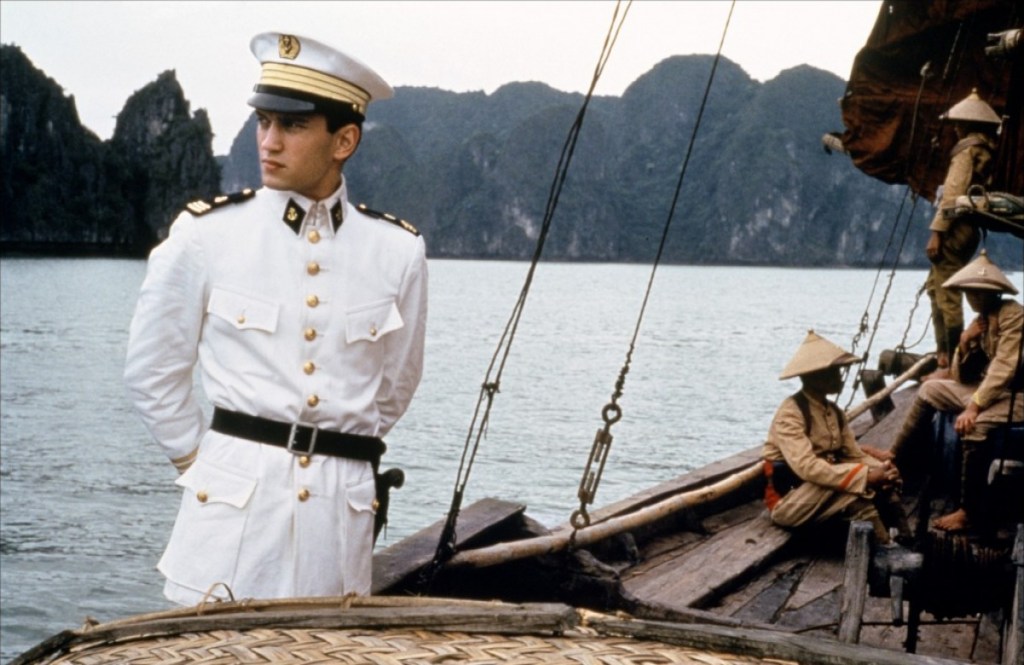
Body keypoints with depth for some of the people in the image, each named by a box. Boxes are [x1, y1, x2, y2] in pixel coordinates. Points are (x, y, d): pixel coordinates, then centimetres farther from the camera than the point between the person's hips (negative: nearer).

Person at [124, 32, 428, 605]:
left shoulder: (398, 252, 1)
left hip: (342, 511, 2)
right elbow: (153, 372, 7)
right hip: (231, 506, -1)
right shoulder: (207, 234, -3)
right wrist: (203, 460, 11)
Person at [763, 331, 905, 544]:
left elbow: (855, 455, 3)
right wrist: (866, 476, -34)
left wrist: (881, 470, -19)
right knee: (851, 489, -29)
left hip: (825, 493, 8)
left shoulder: (833, 411, 8)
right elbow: (806, 467, -31)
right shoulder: (790, 414, -19)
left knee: (881, 485, -11)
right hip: (788, 502, -8)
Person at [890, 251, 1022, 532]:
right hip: (986, 389, 10)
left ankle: (968, 512, -27)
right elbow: (960, 378, 10)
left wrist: (973, 407, -29)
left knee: (974, 426, -35)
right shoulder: (980, 321, 11)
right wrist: (964, 343, -7)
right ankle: (896, 457, 16)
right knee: (930, 389, 12)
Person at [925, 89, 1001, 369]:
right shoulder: (988, 149, 16)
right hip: (971, 228, 9)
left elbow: (954, 192, -18)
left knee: (946, 294, -7)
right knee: (936, 286, 16)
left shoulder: (968, 148, -10)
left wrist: (936, 231, -20)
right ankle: (944, 351, 15)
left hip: (956, 228, -9)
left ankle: (951, 357, -7)